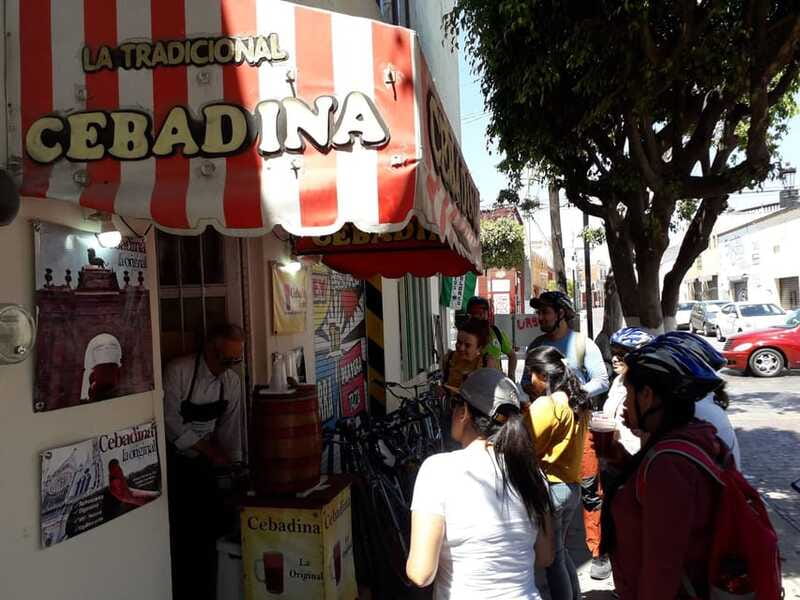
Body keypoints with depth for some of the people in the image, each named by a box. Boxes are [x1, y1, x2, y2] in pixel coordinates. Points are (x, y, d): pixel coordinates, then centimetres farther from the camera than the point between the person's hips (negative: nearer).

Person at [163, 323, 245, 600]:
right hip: (173, 460, -5)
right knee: (179, 532, -6)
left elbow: (230, 427, 1)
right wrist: (211, 451, -21)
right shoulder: (178, 371, -21)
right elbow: (171, 422, -21)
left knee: (211, 526, 7)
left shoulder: (232, 381, -3)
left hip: (203, 462, 5)